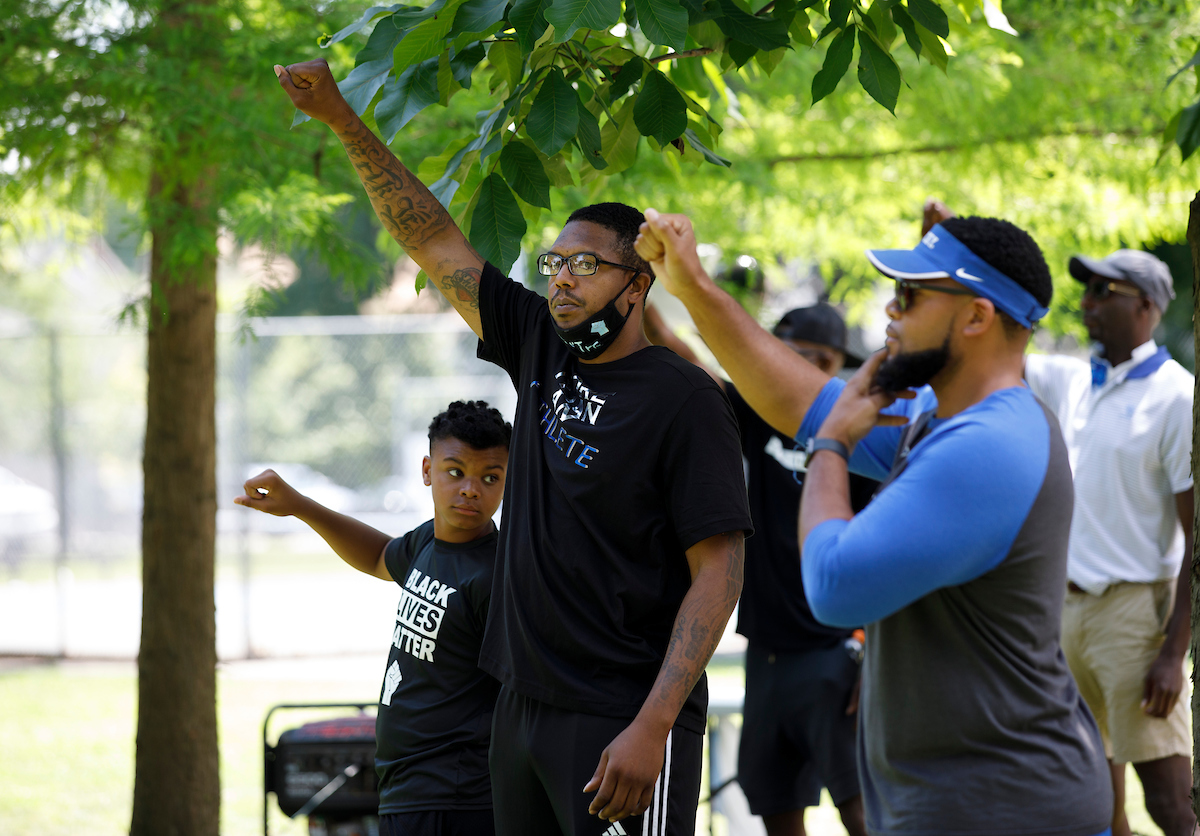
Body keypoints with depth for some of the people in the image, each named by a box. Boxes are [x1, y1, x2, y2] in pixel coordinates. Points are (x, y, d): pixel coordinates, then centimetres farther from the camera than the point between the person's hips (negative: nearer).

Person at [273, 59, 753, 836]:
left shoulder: (685, 402, -11)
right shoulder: (541, 350, 9)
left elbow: (718, 572, -14)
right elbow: (436, 241, 14)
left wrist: (651, 728, -21)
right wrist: (342, 118, 10)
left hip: (621, 726, -7)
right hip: (524, 706, 7)